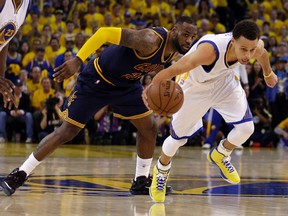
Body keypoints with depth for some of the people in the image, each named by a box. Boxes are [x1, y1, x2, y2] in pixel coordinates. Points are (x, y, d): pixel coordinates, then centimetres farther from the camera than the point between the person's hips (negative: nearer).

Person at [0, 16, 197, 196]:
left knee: (150, 128, 3)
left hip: (127, 84, 8)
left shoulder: (174, 49, -7)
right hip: (98, 80, -8)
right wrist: (78, 60, -44)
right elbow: (105, 32, -37)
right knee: (67, 131, -7)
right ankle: (20, 174, 2)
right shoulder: (150, 41, -34)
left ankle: (141, 181, 17)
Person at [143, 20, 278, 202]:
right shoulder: (210, 50, -46)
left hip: (224, 81, 4)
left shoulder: (257, 47, -27)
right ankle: (162, 170, 39)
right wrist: (153, 87, -64)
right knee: (178, 137, 7)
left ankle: (220, 155, 24)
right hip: (194, 85, -4)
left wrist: (268, 73, 20)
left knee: (246, 127, -8)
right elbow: (175, 68, -47)